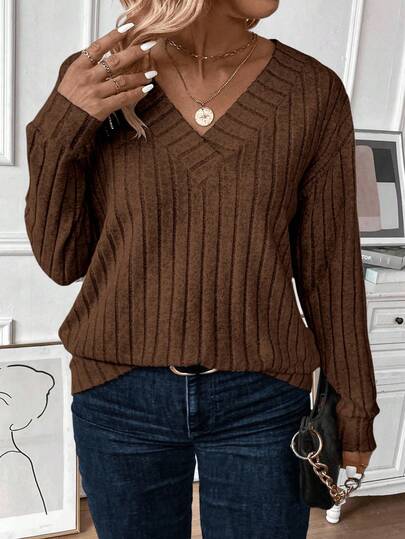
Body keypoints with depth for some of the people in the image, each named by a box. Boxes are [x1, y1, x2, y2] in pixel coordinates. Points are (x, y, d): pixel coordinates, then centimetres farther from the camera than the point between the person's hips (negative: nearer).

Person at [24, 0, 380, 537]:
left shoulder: (313, 90, -6)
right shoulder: (94, 78, -6)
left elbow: (329, 266, 0)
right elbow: (63, 261, -3)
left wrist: (353, 407, 5)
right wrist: (61, 127, -17)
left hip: (261, 402, 0)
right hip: (120, 397, 1)